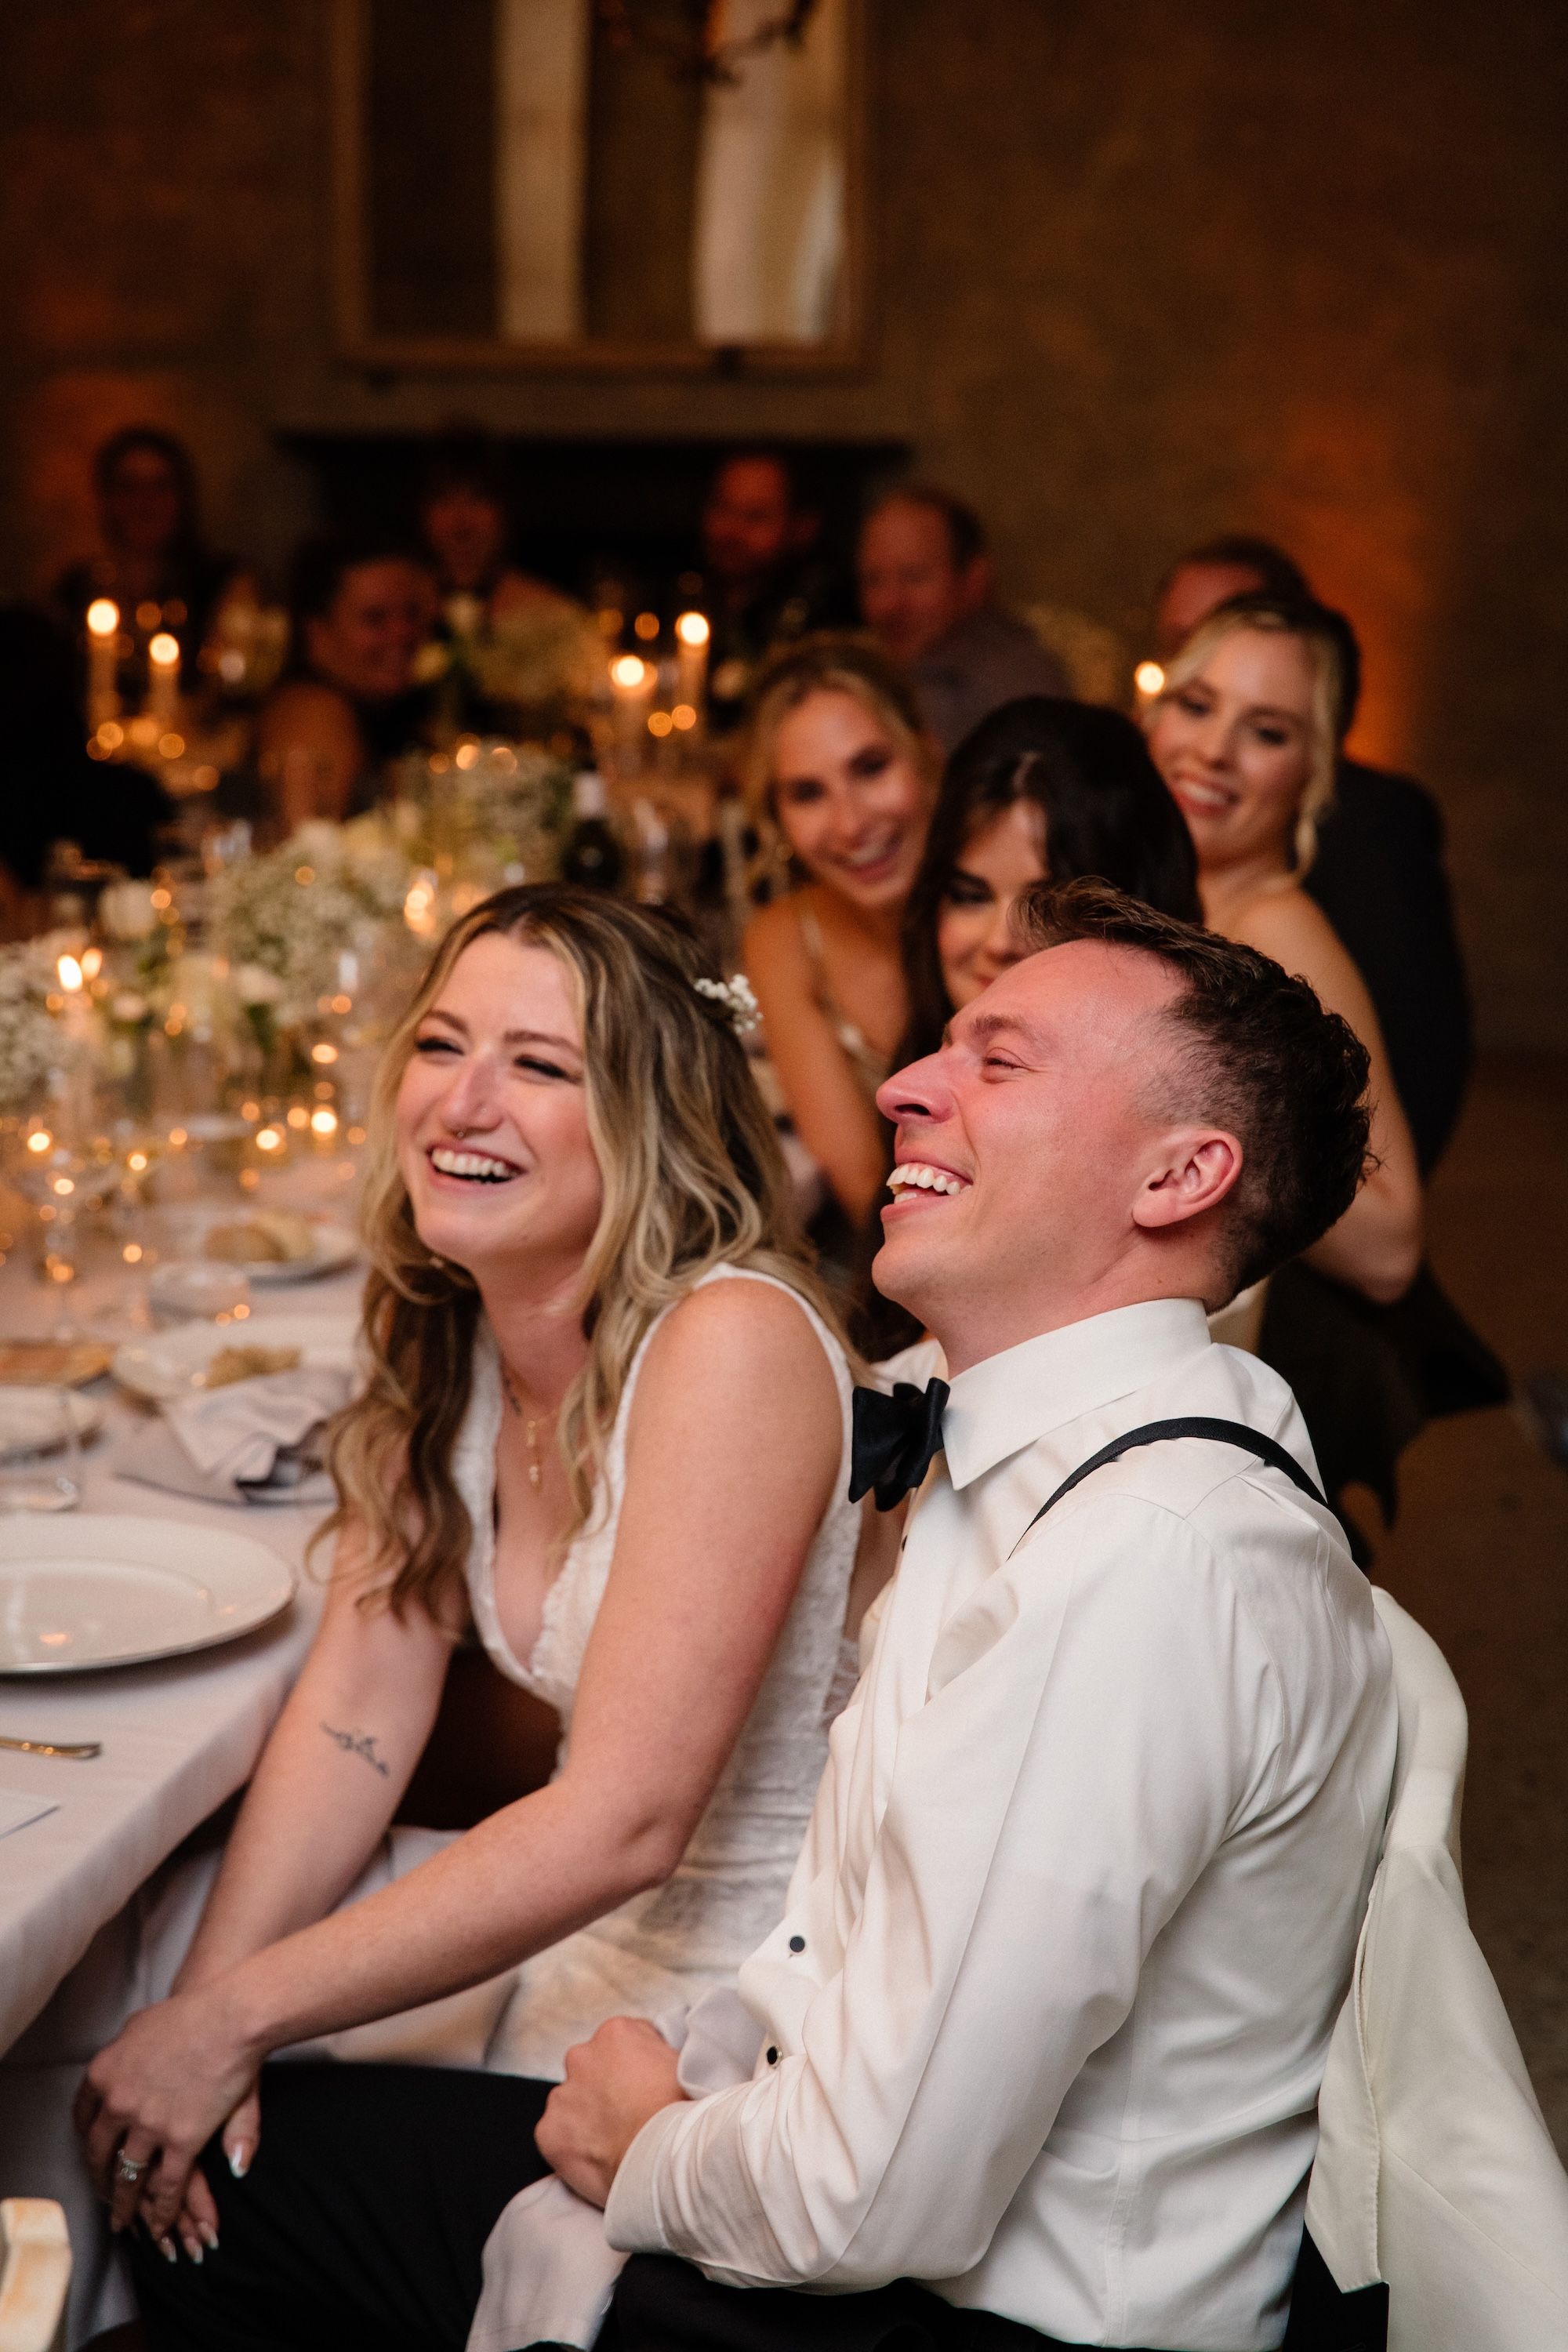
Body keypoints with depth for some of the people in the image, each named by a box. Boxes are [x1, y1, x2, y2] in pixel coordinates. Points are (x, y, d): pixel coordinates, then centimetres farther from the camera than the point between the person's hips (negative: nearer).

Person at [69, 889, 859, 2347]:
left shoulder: (730, 1340, -25)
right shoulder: (448, 1339, 1)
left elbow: (624, 1821, -27)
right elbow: (356, 1715, -1)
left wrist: (236, 2019, -23)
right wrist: (198, 2011, -15)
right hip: (577, 1936, 7)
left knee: (237, 2188, -10)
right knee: (170, 2182, -2)